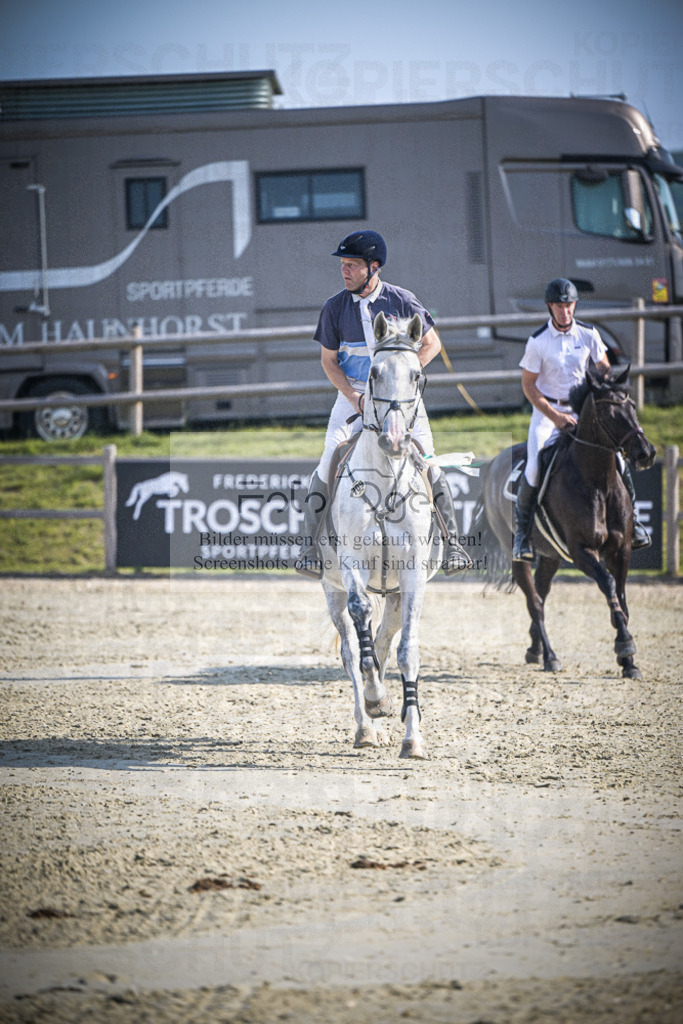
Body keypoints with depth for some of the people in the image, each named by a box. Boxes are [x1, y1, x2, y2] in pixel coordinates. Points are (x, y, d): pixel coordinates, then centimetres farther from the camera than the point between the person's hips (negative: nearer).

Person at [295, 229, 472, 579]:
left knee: (427, 464, -12)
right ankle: (310, 546, -7)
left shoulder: (401, 301, -6)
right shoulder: (335, 307, -2)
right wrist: (354, 396, -12)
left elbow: (432, 343, 1)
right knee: (329, 461, -14)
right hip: (353, 393, 1)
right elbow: (328, 360, 3)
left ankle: (451, 543, -3)